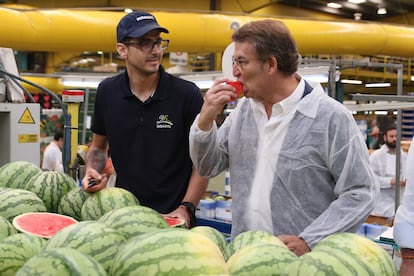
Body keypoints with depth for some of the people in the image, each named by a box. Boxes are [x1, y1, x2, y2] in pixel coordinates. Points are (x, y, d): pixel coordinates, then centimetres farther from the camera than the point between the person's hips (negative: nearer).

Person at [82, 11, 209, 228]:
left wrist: (186, 208, -15)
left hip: (172, 217, -3)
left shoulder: (187, 94, -11)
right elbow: (98, 146, 13)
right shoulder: (107, 92, -2)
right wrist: (92, 172, -6)